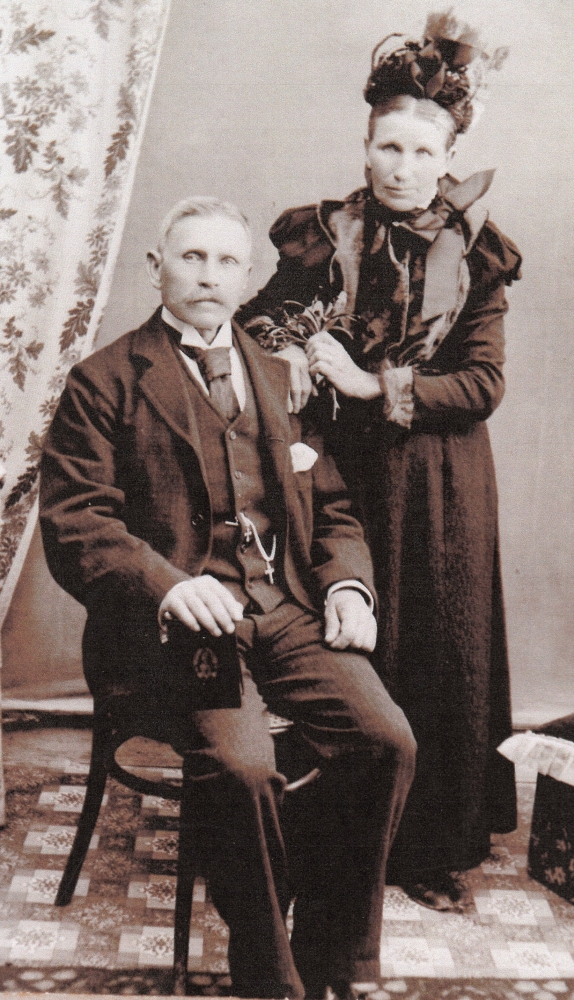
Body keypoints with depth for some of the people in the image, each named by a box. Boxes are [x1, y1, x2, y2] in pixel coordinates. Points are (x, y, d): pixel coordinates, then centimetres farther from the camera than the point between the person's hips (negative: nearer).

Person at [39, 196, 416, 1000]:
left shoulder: (280, 376, 20)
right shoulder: (104, 381, 5)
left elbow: (330, 504, 20)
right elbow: (74, 523, -5)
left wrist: (348, 582, -1)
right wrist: (168, 586, -22)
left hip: (289, 606, 5)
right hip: (177, 617, -4)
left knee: (387, 740, -17)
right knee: (244, 767, -28)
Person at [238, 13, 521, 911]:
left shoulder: (474, 256, 0)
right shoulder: (323, 237, 1)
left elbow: (484, 385, -6)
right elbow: (257, 316, 10)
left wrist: (373, 384, -14)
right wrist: (284, 351, -13)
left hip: (439, 483, 0)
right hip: (343, 470, 0)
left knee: (441, 654, 6)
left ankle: (437, 849, 23)